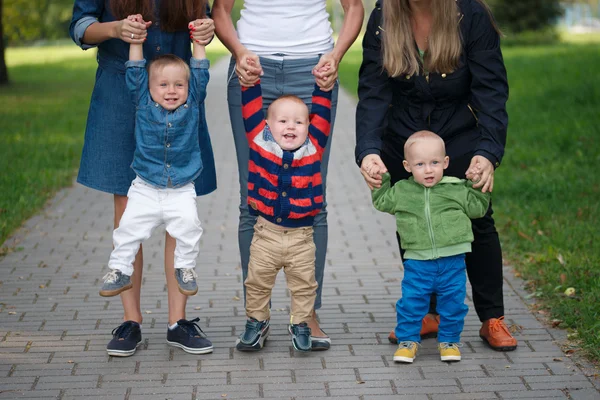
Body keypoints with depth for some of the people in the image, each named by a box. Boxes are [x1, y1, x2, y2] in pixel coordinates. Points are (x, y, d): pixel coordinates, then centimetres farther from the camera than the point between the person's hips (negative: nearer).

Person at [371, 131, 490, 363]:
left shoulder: (456, 189, 3)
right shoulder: (401, 191, 4)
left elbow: (477, 209, 12)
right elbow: (381, 203, 20)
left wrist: (477, 186, 0)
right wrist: (379, 181, 9)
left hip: (452, 261, 0)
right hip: (417, 263, 0)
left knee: (453, 302, 7)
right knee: (411, 302, -1)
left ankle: (449, 340, 25)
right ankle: (408, 340, 17)